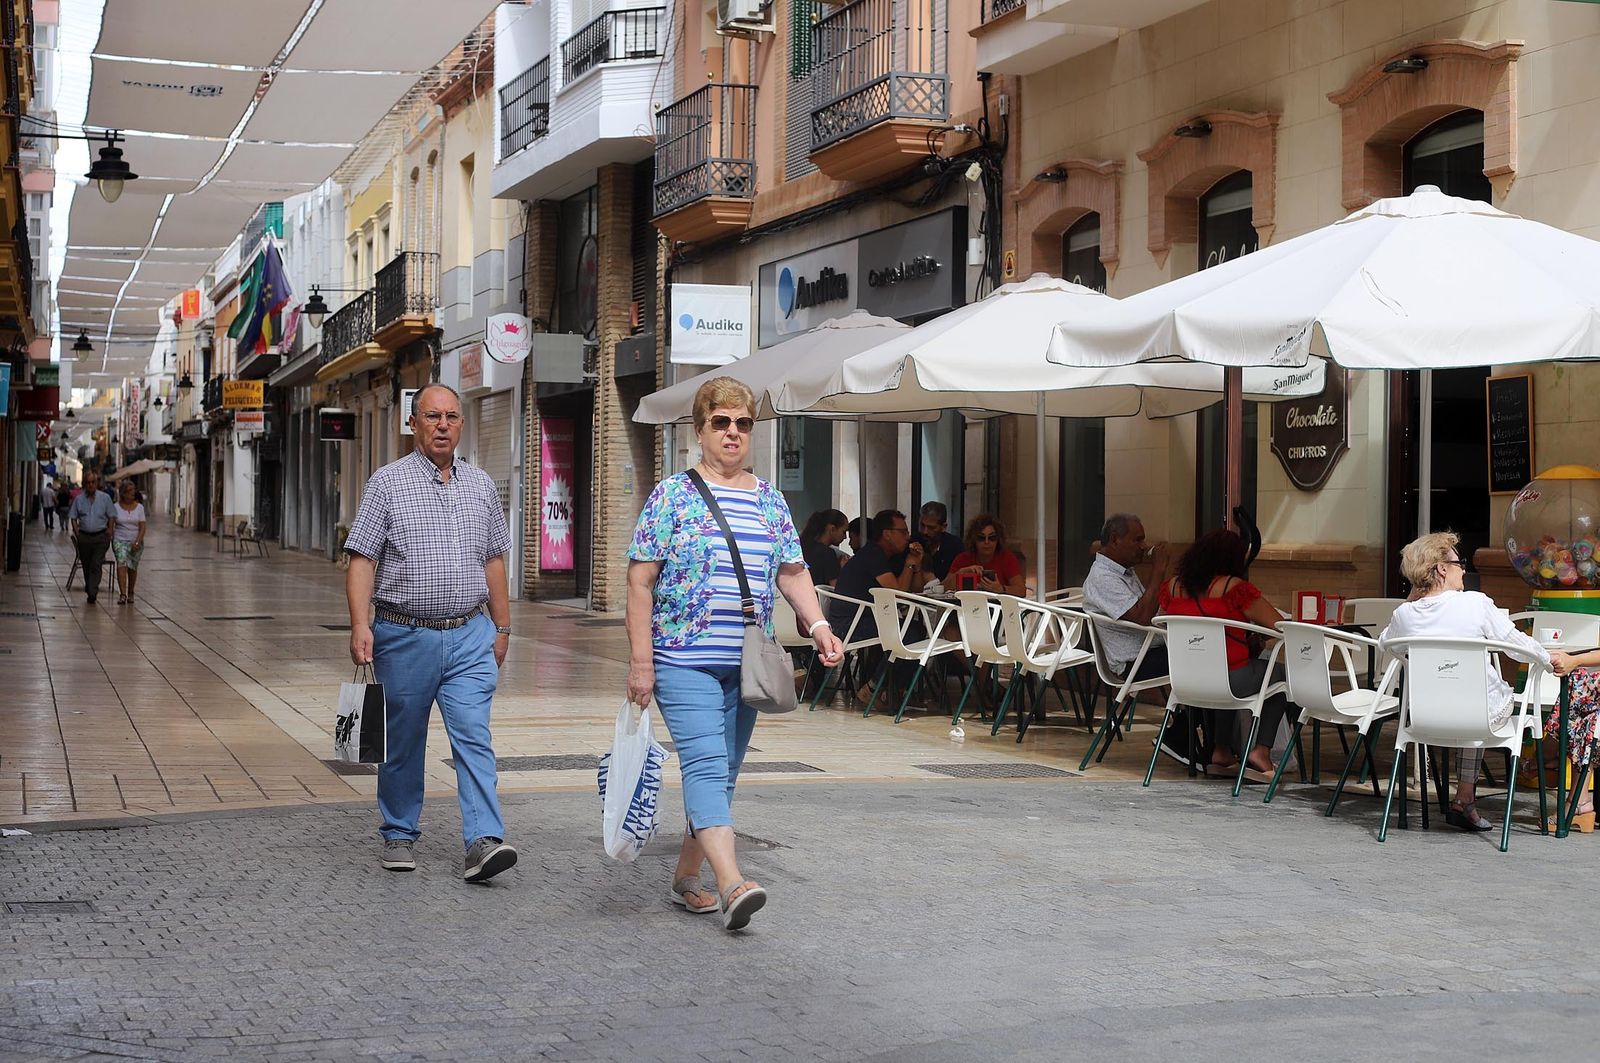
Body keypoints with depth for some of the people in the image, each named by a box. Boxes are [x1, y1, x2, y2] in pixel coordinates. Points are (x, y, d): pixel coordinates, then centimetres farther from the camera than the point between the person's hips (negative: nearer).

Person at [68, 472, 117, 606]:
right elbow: (73, 517, 11)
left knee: (96, 565, -12)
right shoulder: (79, 499, 6)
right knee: (86, 565, 10)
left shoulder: (105, 498, 3)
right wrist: (77, 532, -1)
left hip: (101, 536, -2)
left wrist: (109, 530, -5)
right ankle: (89, 588, 28)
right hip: (84, 537, 2)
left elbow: (112, 516, 7)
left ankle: (92, 593, -17)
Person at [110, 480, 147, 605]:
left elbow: (142, 527, -3)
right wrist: (111, 540, 0)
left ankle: (130, 594, 24)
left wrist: (138, 542, -15)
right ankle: (122, 594, -25)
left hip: (136, 542, 2)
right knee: (122, 564, -19)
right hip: (120, 540, -2)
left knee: (133, 568, 8)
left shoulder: (139, 507, 1)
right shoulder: (116, 507, -1)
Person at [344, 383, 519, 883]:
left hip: (470, 636, 2)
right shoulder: (387, 483, -1)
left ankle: (483, 841, -13)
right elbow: (362, 559, -4)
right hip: (406, 636, -2)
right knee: (404, 743, 9)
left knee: (474, 738, -8)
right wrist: (360, 625, -15)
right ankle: (399, 835, 23)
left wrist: (502, 628, 15)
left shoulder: (481, 485, 11)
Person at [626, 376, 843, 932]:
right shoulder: (672, 495, -3)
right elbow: (640, 582, -6)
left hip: (747, 664, 6)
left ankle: (687, 876, 22)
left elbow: (792, 572, 14)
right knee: (706, 764, -18)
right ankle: (732, 883, -28)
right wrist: (640, 659, -12)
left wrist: (817, 624, -4)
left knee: (723, 773, 9)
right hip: (684, 659, -5)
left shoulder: (769, 500, 12)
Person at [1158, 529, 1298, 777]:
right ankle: (1260, 751, 12)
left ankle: (1221, 749, 34)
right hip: (1232, 681, -6)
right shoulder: (1235, 588, -12)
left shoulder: (1172, 587, 4)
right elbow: (1279, 625, -10)